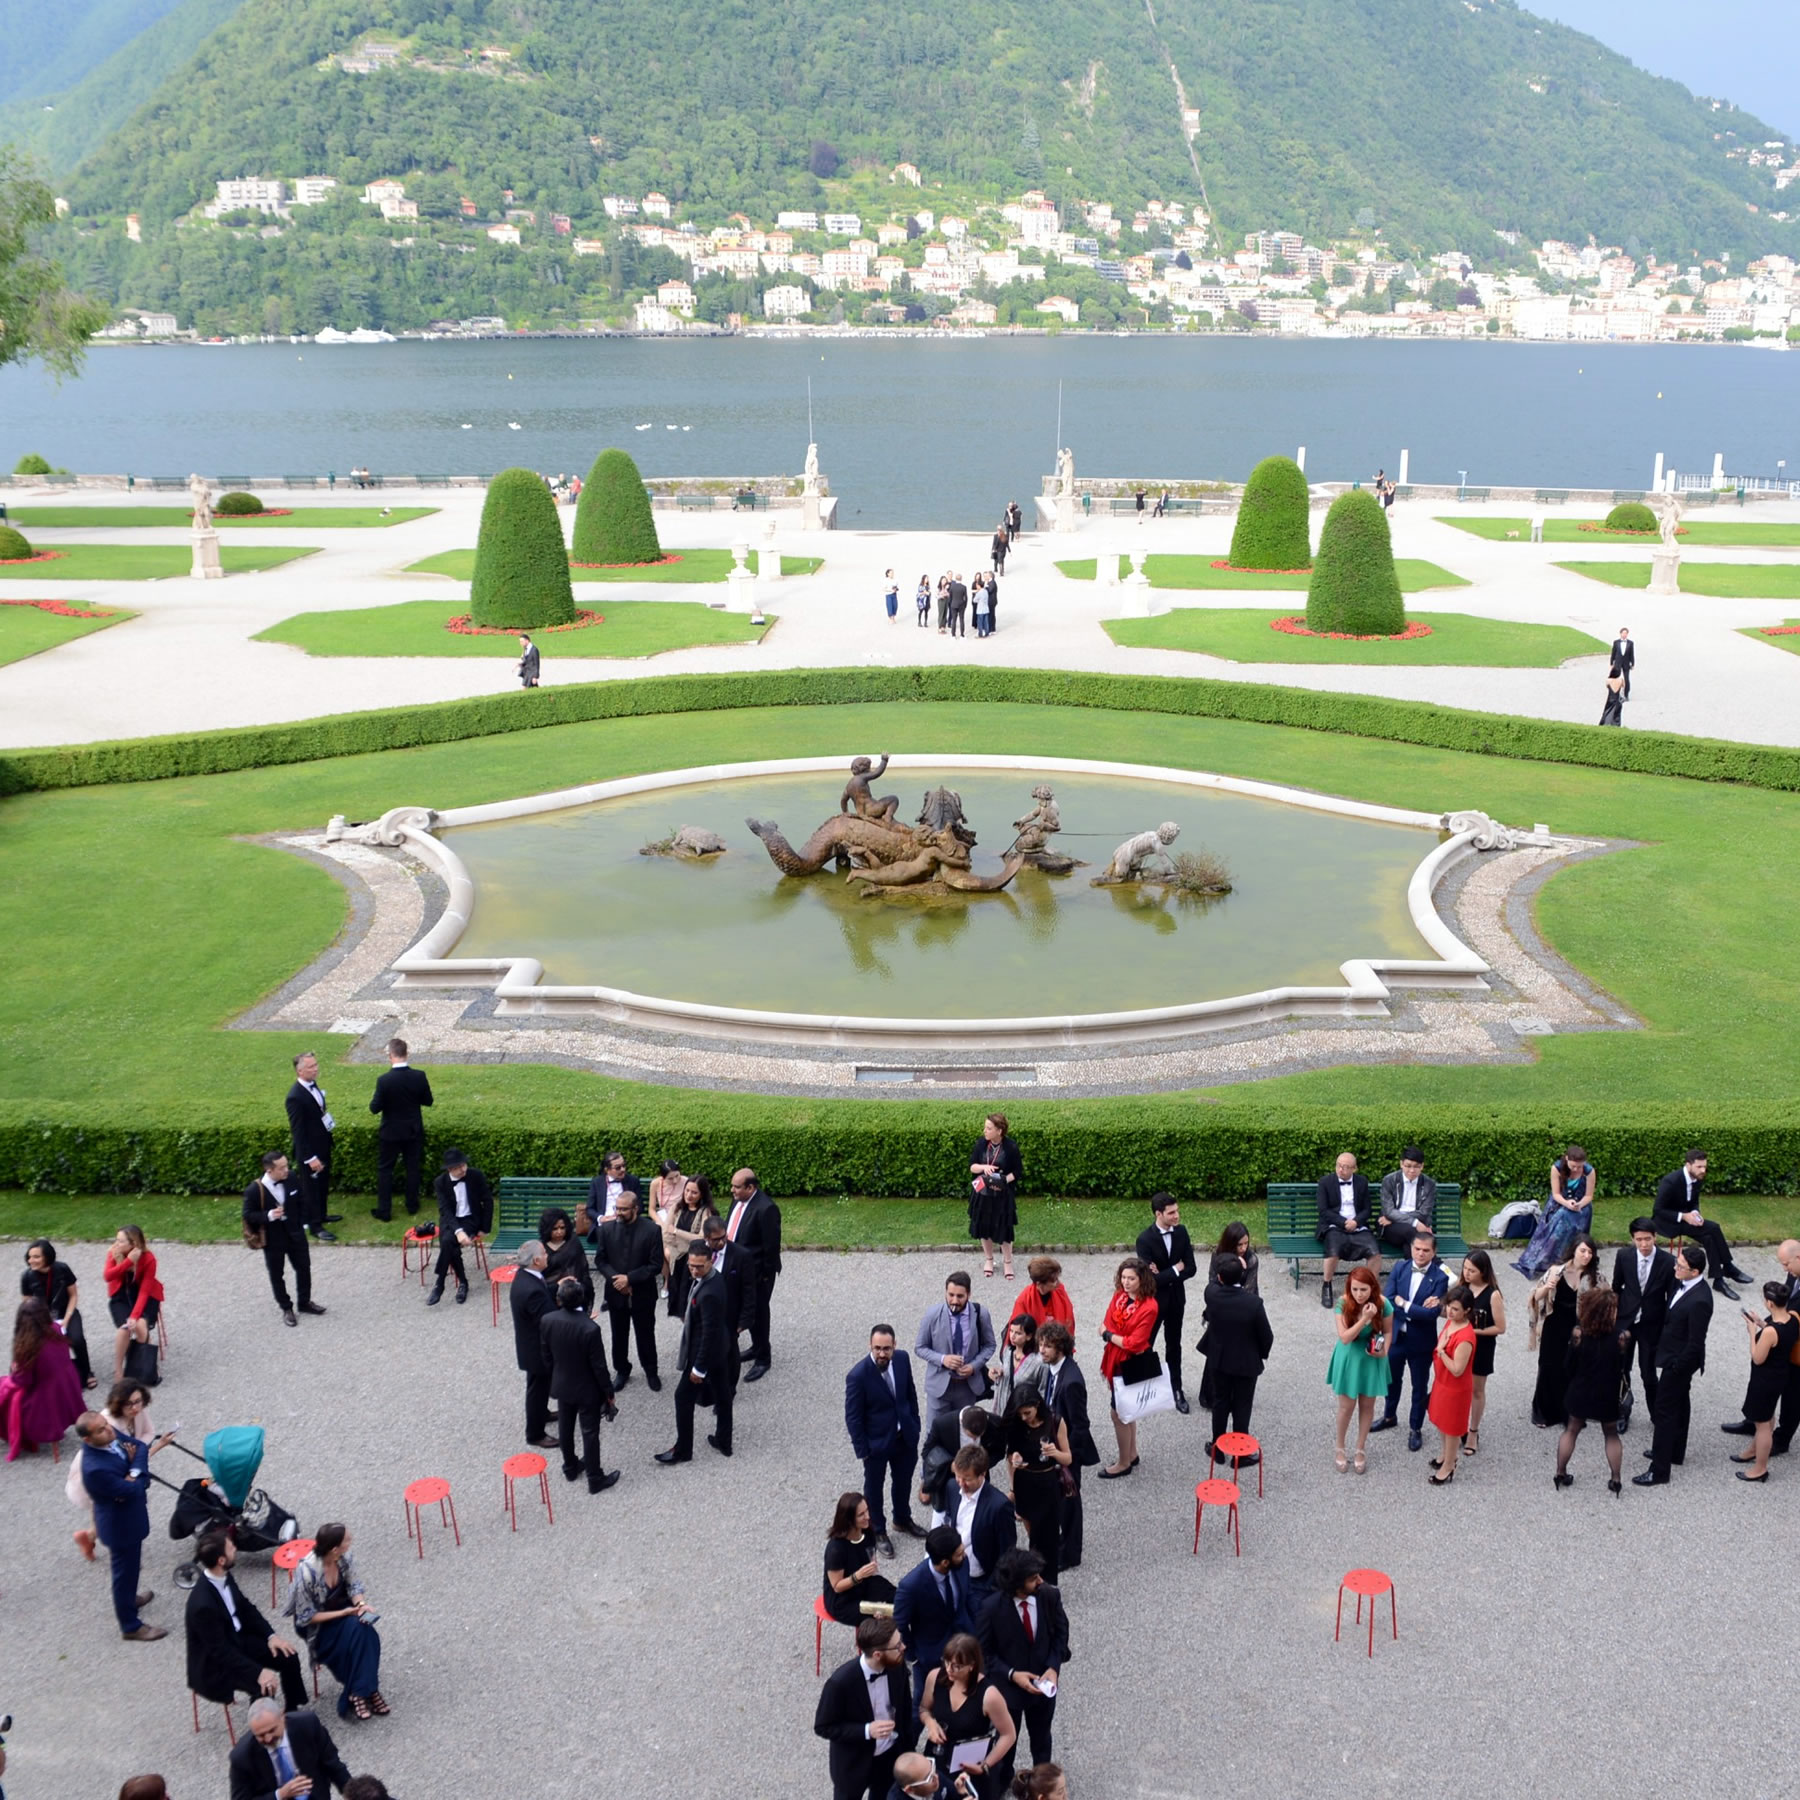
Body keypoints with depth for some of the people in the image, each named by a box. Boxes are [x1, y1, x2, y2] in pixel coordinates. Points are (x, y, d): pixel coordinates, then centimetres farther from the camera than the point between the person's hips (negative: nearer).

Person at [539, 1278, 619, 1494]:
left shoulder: (547, 1321, -17)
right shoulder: (590, 1329, -31)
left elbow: (546, 1355, -1)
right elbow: (599, 1365, -20)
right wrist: (608, 1391, -5)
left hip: (561, 1385, 5)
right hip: (587, 1389, -4)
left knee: (565, 1428, 23)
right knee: (590, 1434, 10)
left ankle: (570, 1468, 42)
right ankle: (595, 1479, 23)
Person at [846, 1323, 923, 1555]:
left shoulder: (902, 1359, -13)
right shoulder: (858, 1376, -29)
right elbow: (853, 1417, -18)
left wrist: (915, 1426, 7)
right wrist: (862, 1450, -14)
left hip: (905, 1436, 5)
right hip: (876, 1441, -5)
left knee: (903, 1481, 25)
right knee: (874, 1488, 17)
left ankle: (903, 1520, 50)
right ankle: (878, 1531, 39)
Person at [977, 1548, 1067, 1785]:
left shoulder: (1050, 1595, -21)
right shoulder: (993, 1608, -28)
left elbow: (1061, 1632, -5)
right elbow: (984, 1652, -14)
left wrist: (1053, 1667, -17)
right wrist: (1011, 1674, -24)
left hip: (1043, 1680, 2)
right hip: (1008, 1685, -2)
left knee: (1041, 1735, 27)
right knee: (1007, 1737, 23)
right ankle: (1001, 1779, 52)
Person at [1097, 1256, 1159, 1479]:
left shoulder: (1148, 1307, -22)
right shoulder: (1119, 1296, -2)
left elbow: (1133, 1343, -22)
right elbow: (1106, 1326, 1)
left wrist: (1109, 1335, -12)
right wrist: (1116, 1338, -17)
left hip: (1133, 1364, -7)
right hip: (1115, 1360, 7)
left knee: (1118, 1412, -1)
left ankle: (1124, 1463, 14)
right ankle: (1132, 1454, 37)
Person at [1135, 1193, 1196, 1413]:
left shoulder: (1181, 1232, -8)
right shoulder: (1145, 1239, -23)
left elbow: (1190, 1269, -8)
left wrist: (1165, 1275, -20)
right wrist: (1175, 1270, -18)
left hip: (1176, 1298, 4)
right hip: (1153, 1299, -4)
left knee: (1174, 1345, 18)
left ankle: (1176, 1389, 30)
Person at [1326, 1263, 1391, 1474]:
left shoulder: (1382, 1304, -17)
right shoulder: (1343, 1305, -22)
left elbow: (1387, 1331, -1)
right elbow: (1344, 1338, -26)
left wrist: (1385, 1350, -18)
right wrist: (1364, 1319, -36)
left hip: (1372, 1360, 2)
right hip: (1349, 1360, -2)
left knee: (1367, 1405, 14)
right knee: (1347, 1406, 7)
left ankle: (1361, 1449, 33)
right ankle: (1340, 1448, 29)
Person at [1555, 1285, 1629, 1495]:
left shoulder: (1579, 1335, -16)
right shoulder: (1620, 1337, -20)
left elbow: (1569, 1366, -7)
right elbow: (1625, 1368, -8)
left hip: (1580, 1393, 1)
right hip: (1608, 1396, -1)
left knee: (1571, 1431, 20)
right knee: (1612, 1435, 20)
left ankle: (1560, 1475, 26)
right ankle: (1615, 1482, 19)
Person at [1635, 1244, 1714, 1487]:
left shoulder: (1699, 1301, -32)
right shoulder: (1683, 1284, -4)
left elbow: (1696, 1343, -26)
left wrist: (1676, 1367, -16)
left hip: (1679, 1361, -10)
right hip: (1677, 1359, 10)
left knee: (1664, 1412, -3)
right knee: (1680, 1405, 25)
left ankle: (1659, 1472, 3)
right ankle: (1676, 1452, 43)